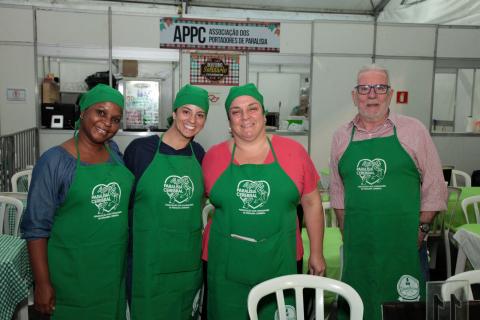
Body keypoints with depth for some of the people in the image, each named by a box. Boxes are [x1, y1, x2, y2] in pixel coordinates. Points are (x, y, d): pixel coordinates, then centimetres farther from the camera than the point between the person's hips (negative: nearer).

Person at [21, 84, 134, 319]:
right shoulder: (54, 161, -14)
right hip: (72, 273, -5)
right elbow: (36, 227, -12)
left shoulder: (115, 152, 1)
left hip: (114, 268, 5)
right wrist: (42, 283, -13)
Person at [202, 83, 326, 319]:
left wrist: (316, 252, 8)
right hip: (227, 265, 1)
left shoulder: (293, 151, -2)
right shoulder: (213, 156, -1)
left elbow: (312, 203, 5)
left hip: (279, 264, 0)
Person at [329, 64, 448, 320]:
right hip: (357, 244, 3)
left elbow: (434, 186, 1)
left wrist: (421, 229, -5)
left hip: (403, 241, -2)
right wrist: (346, 232, 9)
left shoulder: (413, 130, -1)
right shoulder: (341, 136, 6)